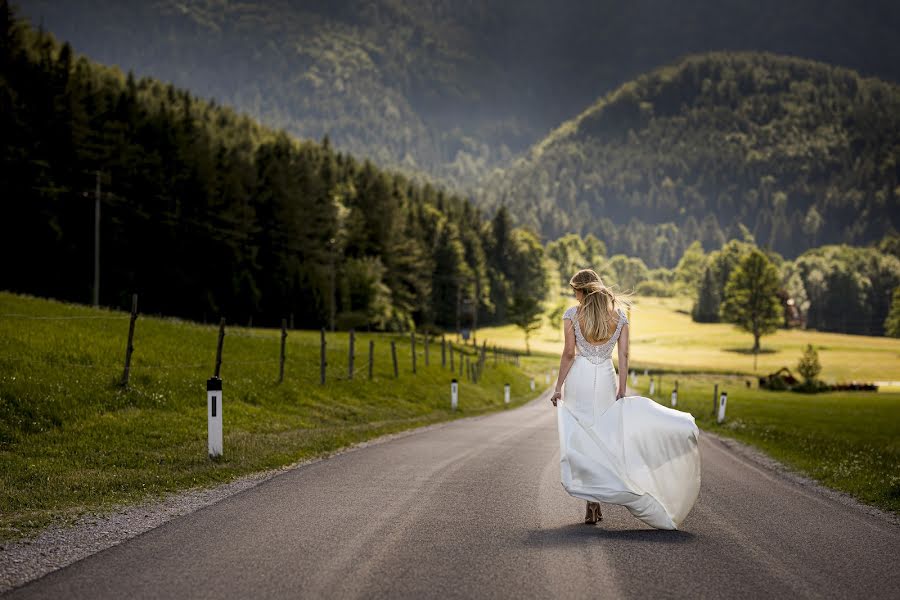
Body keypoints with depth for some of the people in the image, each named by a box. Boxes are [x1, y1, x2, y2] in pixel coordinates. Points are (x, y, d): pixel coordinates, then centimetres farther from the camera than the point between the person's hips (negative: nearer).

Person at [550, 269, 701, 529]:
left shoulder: (572, 314, -4)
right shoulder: (619, 315, 5)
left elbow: (569, 353, -7)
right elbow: (623, 355, 1)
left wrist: (559, 387, -2)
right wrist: (621, 389, 3)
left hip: (579, 379, -2)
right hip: (606, 380, 2)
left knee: (581, 439, 4)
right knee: (602, 439, 10)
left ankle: (591, 503, -1)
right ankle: (597, 501, 5)